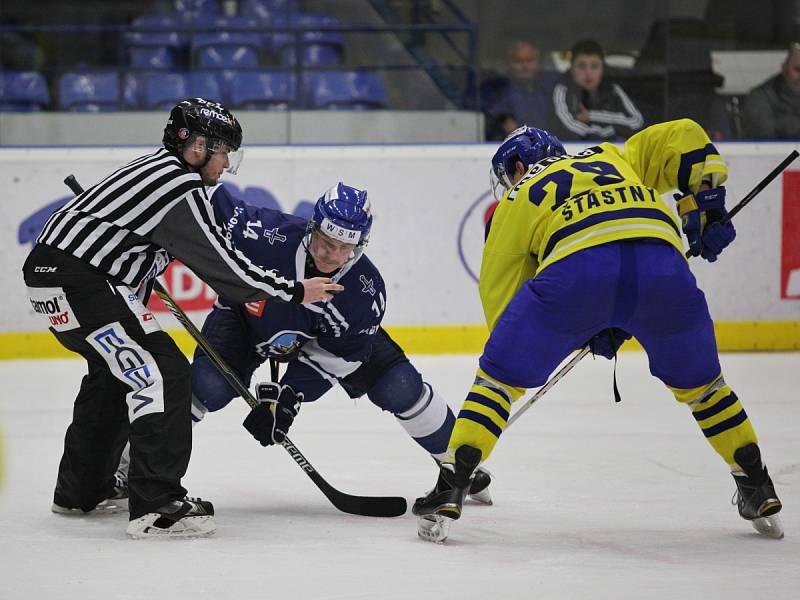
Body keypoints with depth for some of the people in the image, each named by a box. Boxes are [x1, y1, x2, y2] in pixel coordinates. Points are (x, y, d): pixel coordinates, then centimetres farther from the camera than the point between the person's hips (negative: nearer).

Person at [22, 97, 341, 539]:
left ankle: (80, 491, 37)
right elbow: (224, 267, -13)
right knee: (162, 374, -13)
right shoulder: (182, 188, -14)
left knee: (114, 372, 28)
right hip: (78, 282, -11)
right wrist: (295, 292, -5)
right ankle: (156, 507, -19)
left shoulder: (157, 167, 17)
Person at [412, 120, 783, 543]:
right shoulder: (615, 159, 39)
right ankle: (759, 493, 29)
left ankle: (449, 492, 5)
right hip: (661, 259, 3)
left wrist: (584, 332, 31)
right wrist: (707, 209, 27)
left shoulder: (517, 201, 32)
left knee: (500, 376, 14)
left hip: (575, 268, -3)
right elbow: (685, 137, 27)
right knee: (698, 383, 26)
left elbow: (499, 296, 28)